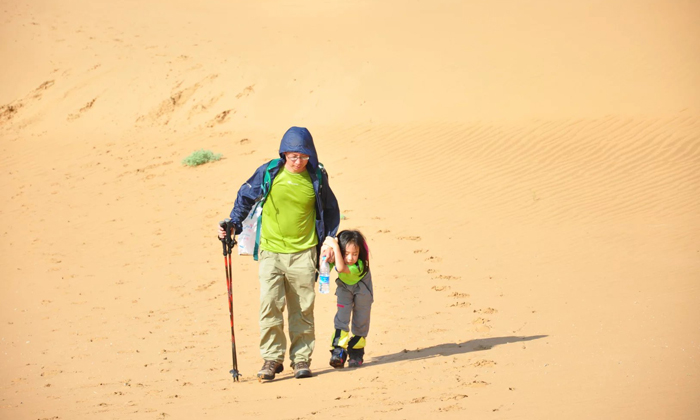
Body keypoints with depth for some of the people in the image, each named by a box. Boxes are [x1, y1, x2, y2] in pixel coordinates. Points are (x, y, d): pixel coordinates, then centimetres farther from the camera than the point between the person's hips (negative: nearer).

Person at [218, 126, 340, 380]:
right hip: (271, 252, -1)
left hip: (303, 253, 1)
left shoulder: (316, 178, 1)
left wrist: (328, 240, 10)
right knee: (270, 304, -10)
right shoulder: (268, 173, -3)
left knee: (302, 309, 4)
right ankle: (272, 358, -1)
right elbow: (245, 198, 11)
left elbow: (330, 210, 16)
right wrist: (232, 225, 3)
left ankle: (301, 358, 14)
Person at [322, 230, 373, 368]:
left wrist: (335, 246, -60)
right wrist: (326, 256, -40)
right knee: (341, 316, -13)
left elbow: (341, 268, -58)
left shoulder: (359, 266, -42)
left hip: (361, 290, -3)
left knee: (361, 321, 2)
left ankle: (356, 353, 19)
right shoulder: (338, 258, -27)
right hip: (344, 287, 3)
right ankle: (339, 350, -16)